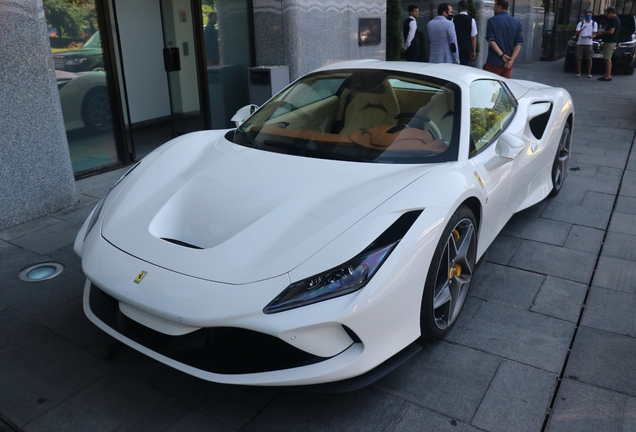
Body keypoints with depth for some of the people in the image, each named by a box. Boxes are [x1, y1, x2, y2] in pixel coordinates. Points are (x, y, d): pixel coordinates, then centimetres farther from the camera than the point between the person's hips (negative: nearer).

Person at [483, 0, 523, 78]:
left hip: (494, 62, -4)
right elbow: (519, 42, -2)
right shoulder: (516, 22, 6)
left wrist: (502, 55, -15)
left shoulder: (492, 21, -5)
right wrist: (512, 59, -9)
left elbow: (491, 40, -15)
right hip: (508, 62, 4)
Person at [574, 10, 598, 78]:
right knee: (579, 58, -1)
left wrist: (592, 36, -19)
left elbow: (595, 34, 5)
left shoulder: (594, 24, 10)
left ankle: (589, 73, -2)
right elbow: (577, 33, -3)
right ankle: (578, 72, 9)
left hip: (588, 43, 0)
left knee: (589, 58, -5)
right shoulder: (580, 23, 8)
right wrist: (582, 29, -24)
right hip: (580, 43, 0)